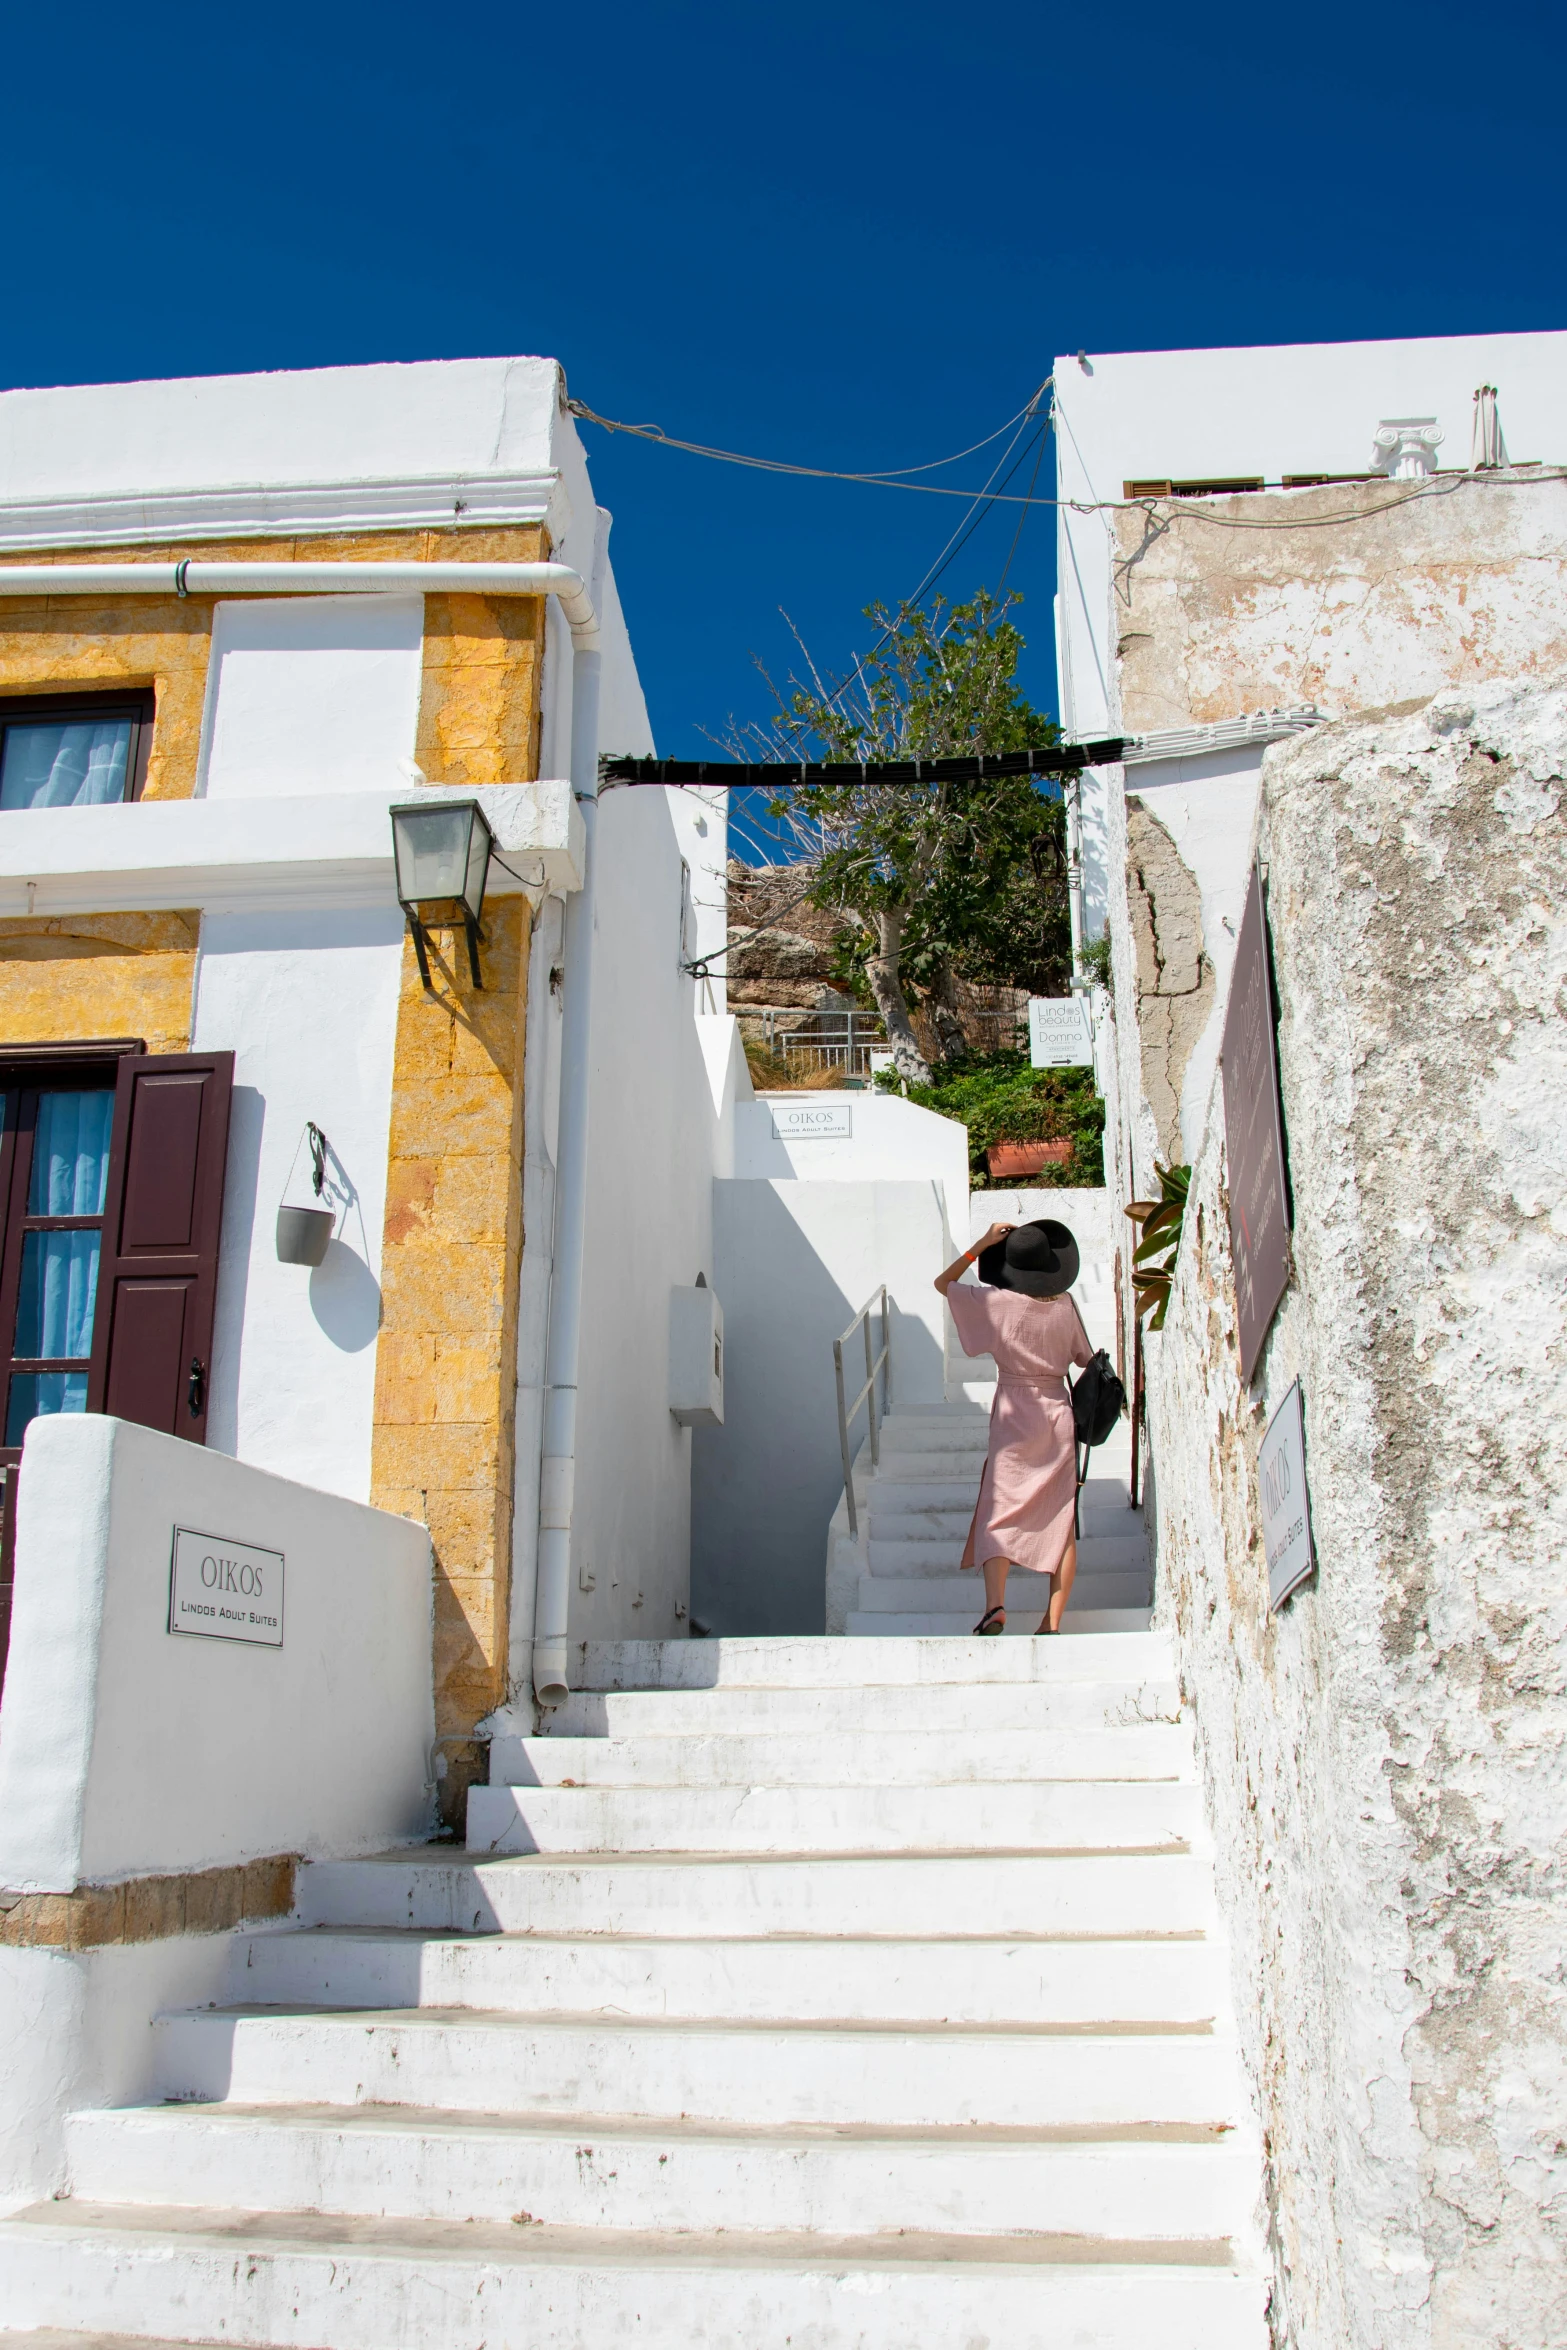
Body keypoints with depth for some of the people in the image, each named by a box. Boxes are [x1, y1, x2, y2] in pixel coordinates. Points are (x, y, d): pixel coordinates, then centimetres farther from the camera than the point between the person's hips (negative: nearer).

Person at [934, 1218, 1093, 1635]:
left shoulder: (997, 1303, -11)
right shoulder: (1065, 1305, -3)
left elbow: (943, 1282, 2)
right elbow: (1086, 1359, 10)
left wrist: (982, 1244, 0)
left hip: (1014, 1419, -2)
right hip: (1059, 1416, 2)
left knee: (999, 1513, 1)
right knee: (1061, 1521, 6)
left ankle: (995, 1605, -19)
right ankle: (1052, 1623, 5)